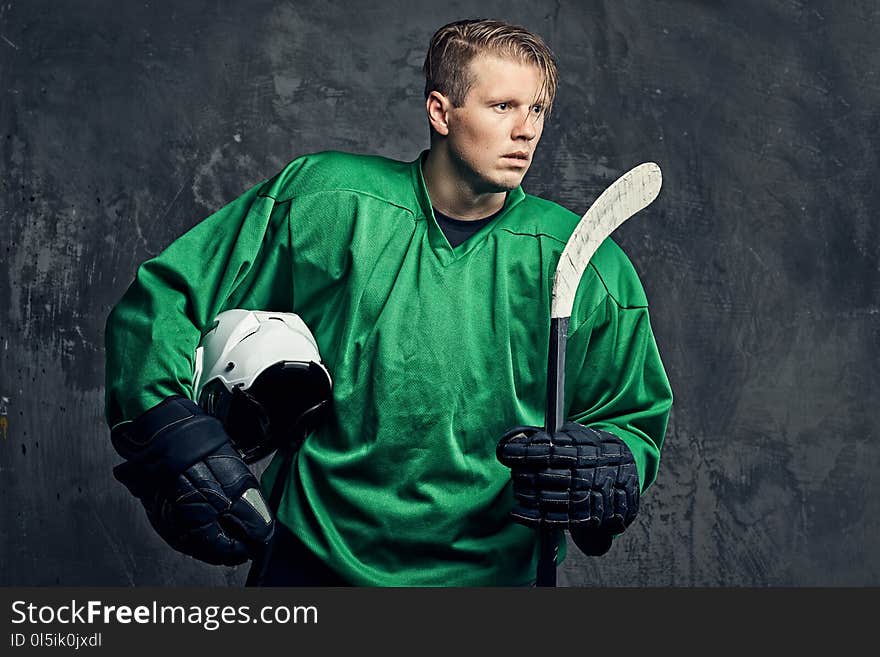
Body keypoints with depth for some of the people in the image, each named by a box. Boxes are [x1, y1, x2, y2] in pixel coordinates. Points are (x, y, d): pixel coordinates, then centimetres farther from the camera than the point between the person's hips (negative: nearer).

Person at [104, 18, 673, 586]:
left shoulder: (591, 269, -5)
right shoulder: (322, 201, -6)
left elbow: (636, 424, 5)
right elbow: (160, 301, -1)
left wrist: (601, 470, -18)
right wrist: (173, 439, -14)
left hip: (487, 572, 1)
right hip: (312, 561, -1)